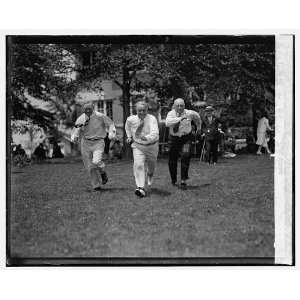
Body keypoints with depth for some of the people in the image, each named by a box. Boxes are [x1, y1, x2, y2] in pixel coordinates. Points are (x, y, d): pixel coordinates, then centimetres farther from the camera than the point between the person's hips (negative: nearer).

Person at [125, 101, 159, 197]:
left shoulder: (152, 119, -26)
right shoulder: (131, 119, -13)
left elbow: (155, 133, -40)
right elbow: (127, 125, 13)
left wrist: (146, 138, -56)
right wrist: (129, 136, 10)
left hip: (151, 146, -1)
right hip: (138, 146, 1)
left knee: (151, 164, 21)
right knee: (138, 165, -19)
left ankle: (150, 174, 58)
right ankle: (140, 188, -21)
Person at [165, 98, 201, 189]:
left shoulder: (189, 113, -8)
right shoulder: (171, 113, -12)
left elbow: (197, 117, 15)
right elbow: (167, 123, -33)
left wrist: (199, 126, 30)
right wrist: (180, 118, -41)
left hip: (186, 138, 0)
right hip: (174, 138, 1)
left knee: (186, 156, -21)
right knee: (172, 160, 7)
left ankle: (183, 180, -12)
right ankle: (174, 180, 31)